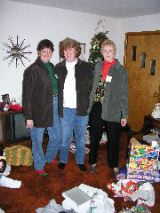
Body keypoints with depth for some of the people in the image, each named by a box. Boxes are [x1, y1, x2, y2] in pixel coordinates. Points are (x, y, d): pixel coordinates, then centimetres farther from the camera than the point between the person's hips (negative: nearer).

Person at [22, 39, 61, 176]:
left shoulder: (52, 67, 9)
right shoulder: (31, 70, -12)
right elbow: (27, 95, -13)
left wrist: (57, 104, 8)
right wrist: (28, 117, -15)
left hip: (54, 108, 7)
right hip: (39, 110, -6)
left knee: (57, 137, 16)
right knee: (38, 140, 9)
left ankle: (49, 158, 43)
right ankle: (39, 166, 30)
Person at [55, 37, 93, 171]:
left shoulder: (86, 67, -1)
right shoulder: (58, 68, 3)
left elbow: (91, 86, 1)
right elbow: (55, 87, 4)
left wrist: (88, 104, -5)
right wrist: (58, 106, -3)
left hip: (82, 109, 0)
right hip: (65, 109, 0)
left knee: (81, 137, 14)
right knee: (64, 137, 11)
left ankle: (80, 161, 32)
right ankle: (63, 160, 32)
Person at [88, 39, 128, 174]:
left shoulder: (121, 70, -5)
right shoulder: (97, 67, 6)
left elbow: (124, 94, -6)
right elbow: (92, 88, 8)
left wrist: (124, 115, -7)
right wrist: (89, 106, 6)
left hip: (113, 111, -3)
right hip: (97, 108, 4)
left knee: (113, 140, 9)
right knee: (94, 138, 15)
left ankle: (114, 166, 28)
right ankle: (93, 162, 34)